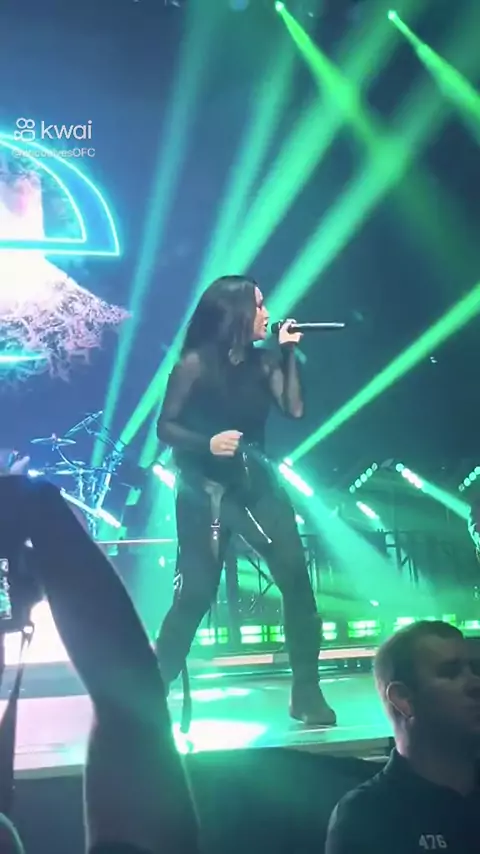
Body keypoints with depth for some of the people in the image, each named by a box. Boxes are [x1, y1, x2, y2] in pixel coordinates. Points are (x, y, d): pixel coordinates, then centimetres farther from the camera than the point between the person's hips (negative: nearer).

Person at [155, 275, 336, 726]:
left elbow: (294, 409, -5)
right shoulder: (195, 364, -8)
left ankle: (306, 693, 5)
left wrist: (289, 352, -6)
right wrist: (207, 443, -25)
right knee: (196, 593, -4)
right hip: (204, 489, -4)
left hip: (255, 481, 5)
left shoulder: (262, 362, 6)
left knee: (296, 576, -7)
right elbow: (165, 427, -8)